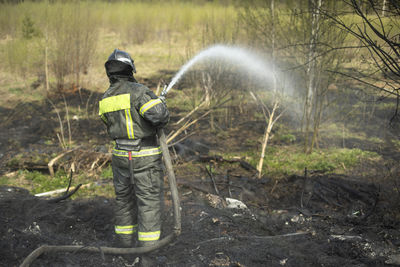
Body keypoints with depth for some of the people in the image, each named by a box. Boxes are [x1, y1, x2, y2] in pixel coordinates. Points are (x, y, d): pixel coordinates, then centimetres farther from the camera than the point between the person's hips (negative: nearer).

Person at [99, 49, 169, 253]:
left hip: (121, 156, 6)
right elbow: (160, 115, -27)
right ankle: (148, 247, 5)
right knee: (149, 203, 2)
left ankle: (125, 243, 27)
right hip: (145, 158, -6)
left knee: (124, 199, 18)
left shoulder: (105, 100, 5)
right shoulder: (137, 91, -17)